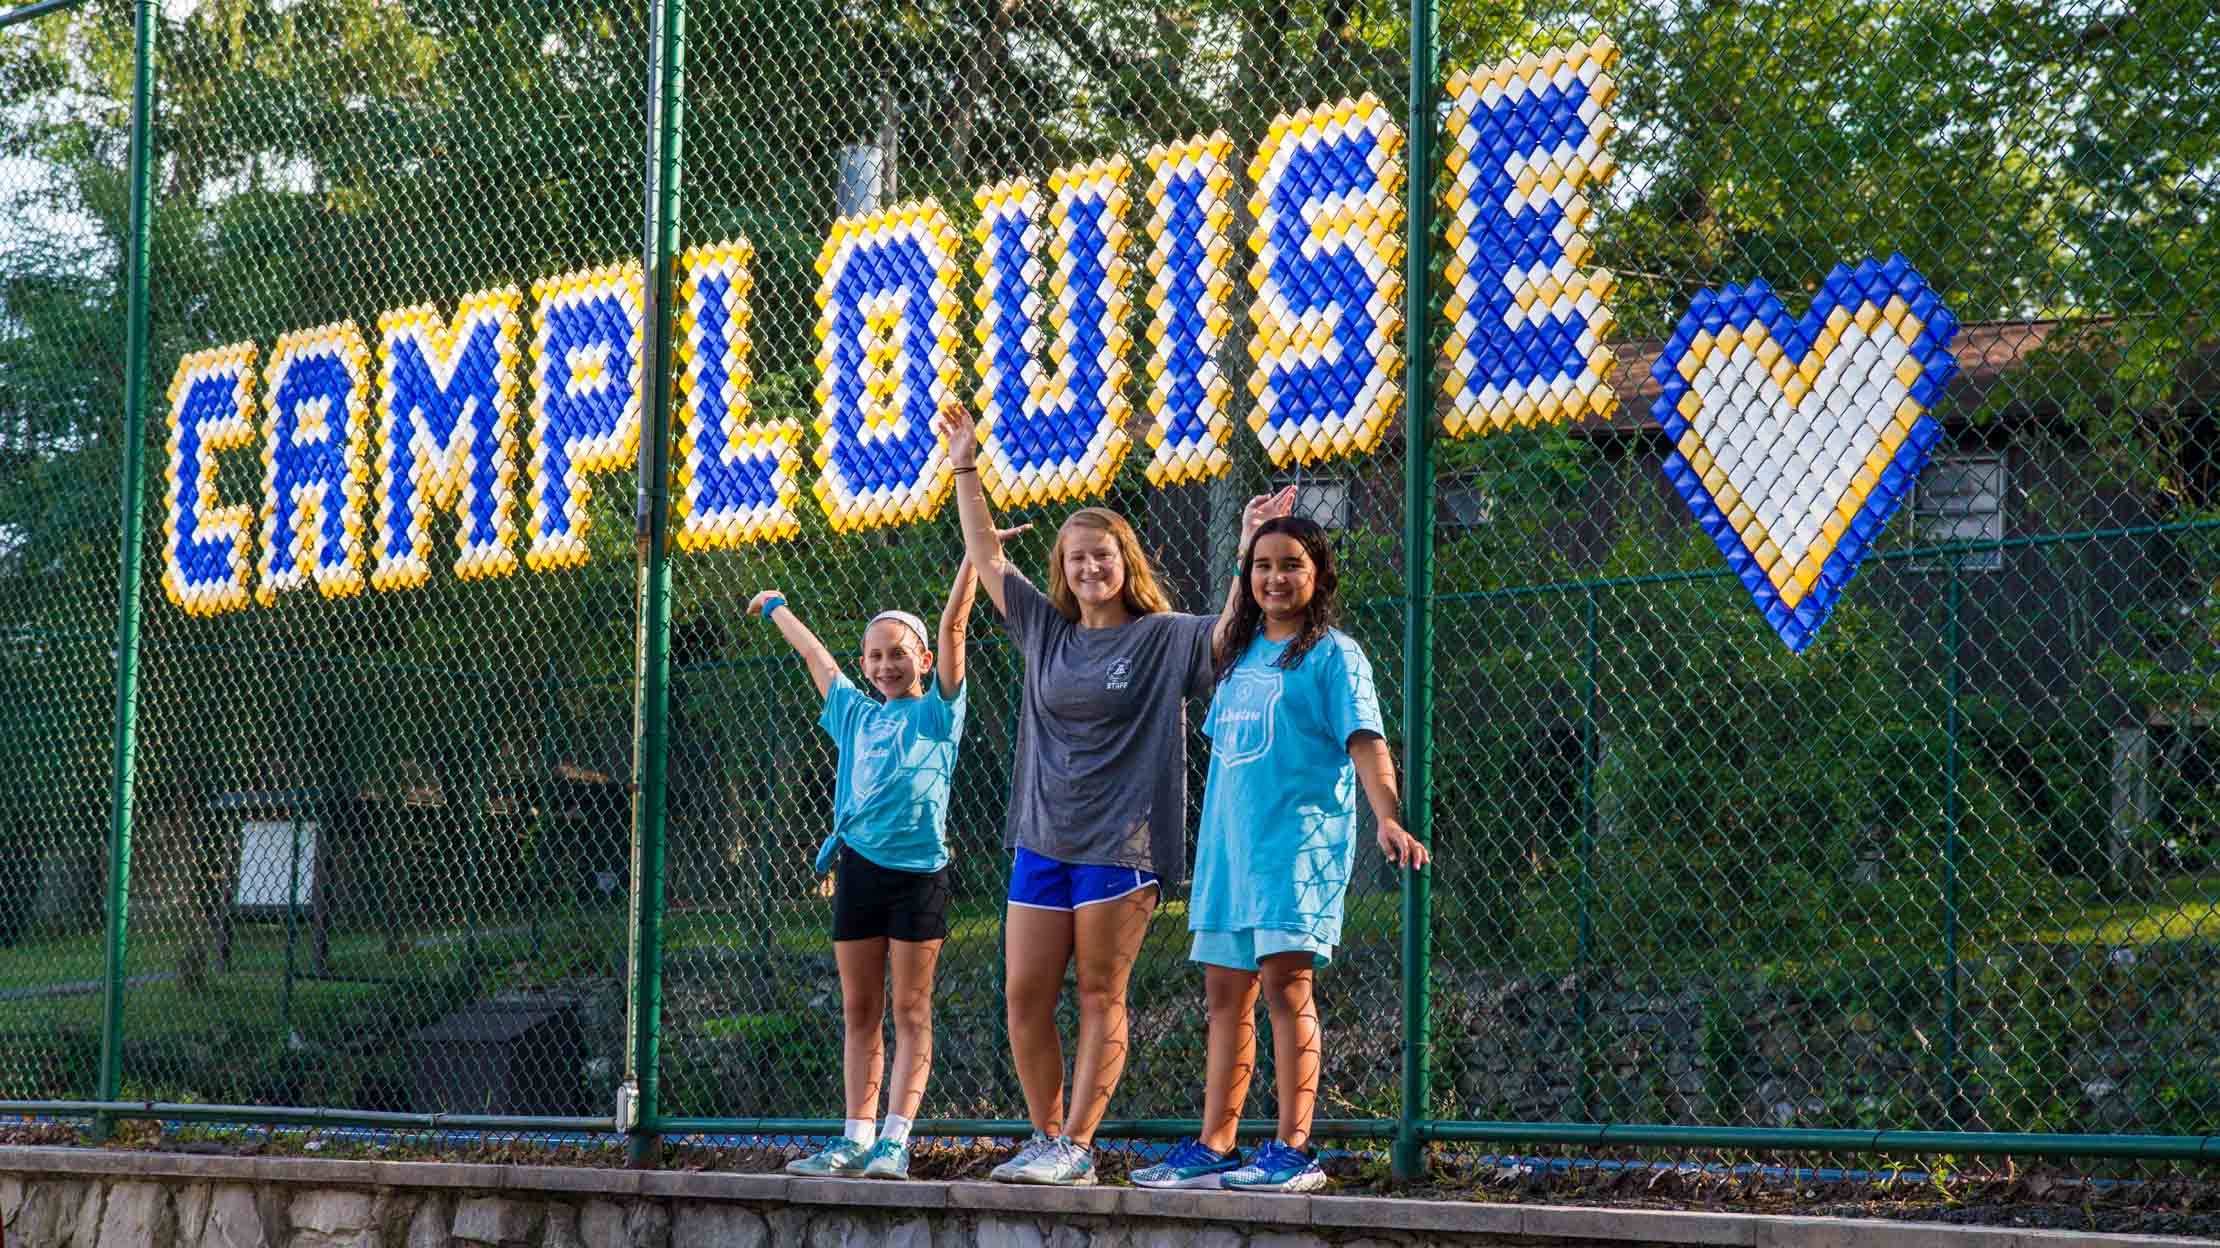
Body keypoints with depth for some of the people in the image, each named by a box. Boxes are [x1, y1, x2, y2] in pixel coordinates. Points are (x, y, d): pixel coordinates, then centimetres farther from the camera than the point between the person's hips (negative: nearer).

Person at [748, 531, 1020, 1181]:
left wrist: (974, 555, -7)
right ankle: (856, 1140, 7)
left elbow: (953, 627, -2)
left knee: (910, 1011, -3)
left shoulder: (936, 711, 5)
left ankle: (895, 1141, -7)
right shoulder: (855, 713, 17)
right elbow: (814, 654, 31)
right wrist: (776, 608, 44)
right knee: (859, 1012, 5)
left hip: (917, 870, -5)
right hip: (857, 866, 5)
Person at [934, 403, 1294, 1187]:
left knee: (1100, 997, -3)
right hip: (1041, 837, 5)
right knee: (1024, 996, 3)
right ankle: (1044, 1138, 12)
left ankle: (1076, 1149, -2)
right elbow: (985, 557, 19)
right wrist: (965, 468, 21)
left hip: (1120, 843, -5)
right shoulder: (1046, 632, 13)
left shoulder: (1162, 638, 0)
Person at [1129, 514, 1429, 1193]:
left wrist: (1387, 817, -27)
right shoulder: (1239, 654, 19)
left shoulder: (1332, 654, -2)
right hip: (1227, 840, 7)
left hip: (1298, 836, -7)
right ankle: (1213, 1148, 13)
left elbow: (1364, 740, -12)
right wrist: (1211, 840, 24)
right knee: (1224, 989, 8)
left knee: (1284, 981, -13)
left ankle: (1292, 1151, -13)